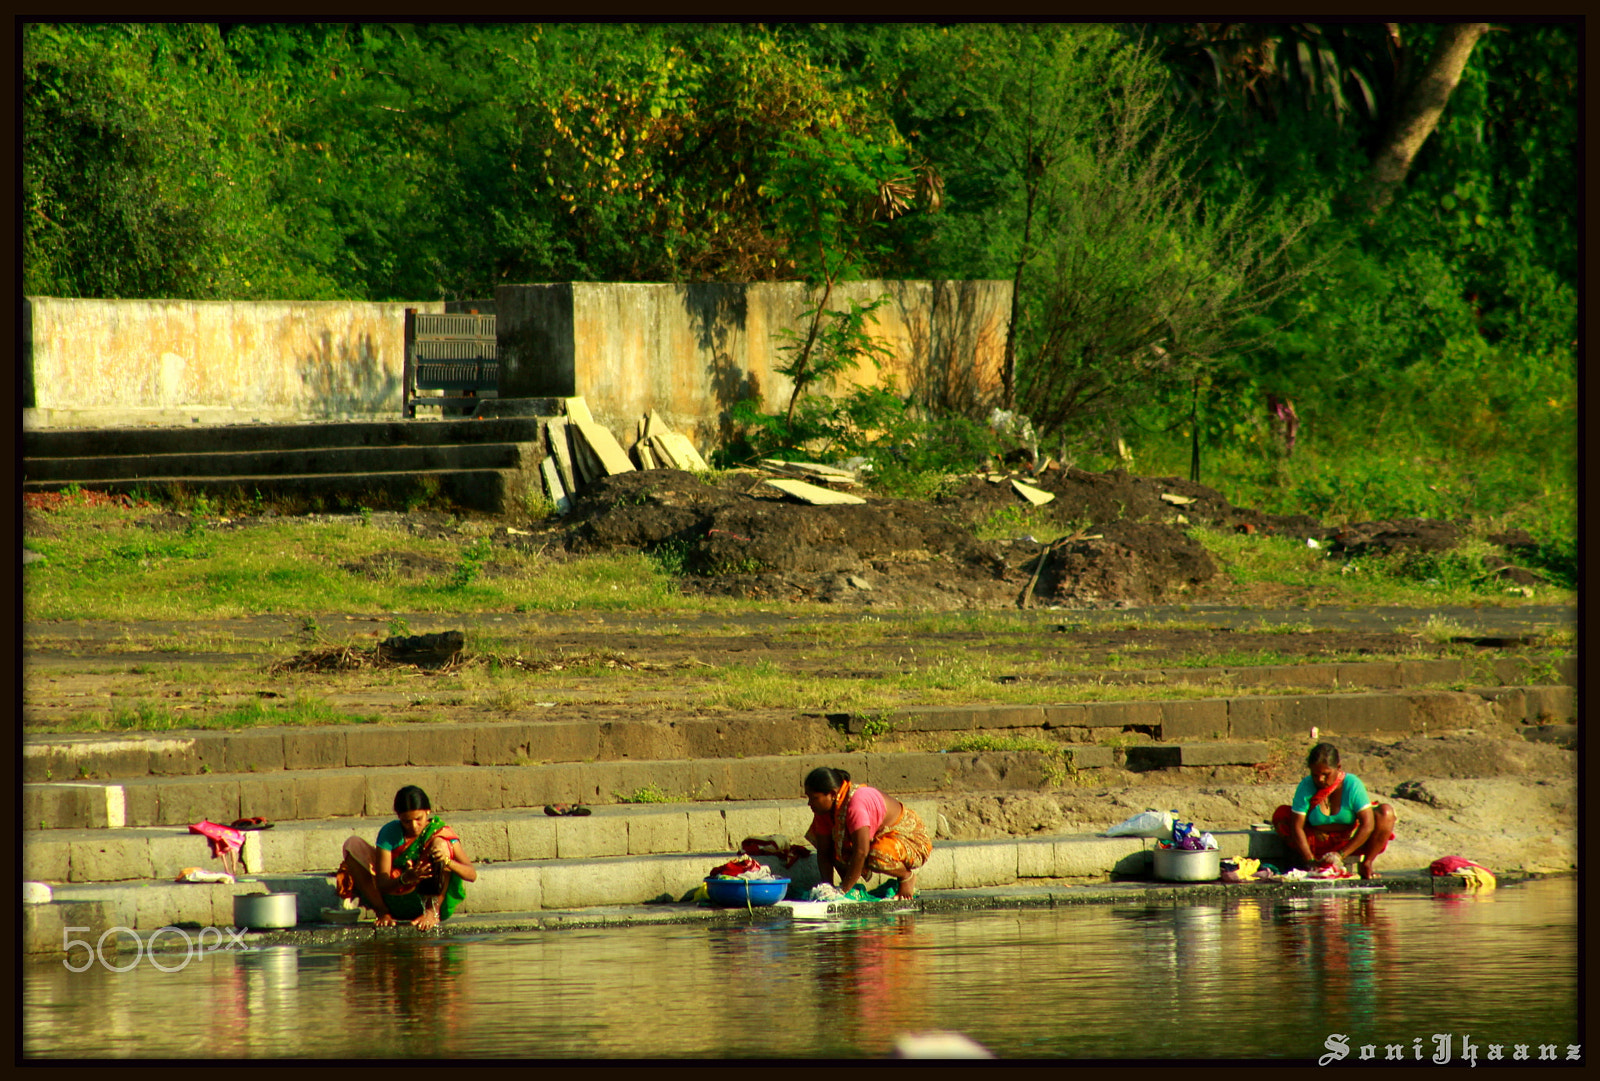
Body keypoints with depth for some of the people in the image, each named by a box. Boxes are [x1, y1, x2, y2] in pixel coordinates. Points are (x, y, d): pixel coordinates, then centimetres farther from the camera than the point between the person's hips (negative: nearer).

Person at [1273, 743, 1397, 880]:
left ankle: (1366, 865, -13)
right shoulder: (1306, 786, -15)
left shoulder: (1352, 785, -18)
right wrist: (1310, 861, -31)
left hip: (1350, 842, -1)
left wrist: (1341, 855, -32)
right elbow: (1297, 827, -18)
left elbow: (1367, 826, -24)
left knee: (1385, 812, -24)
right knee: (1281, 814, -19)